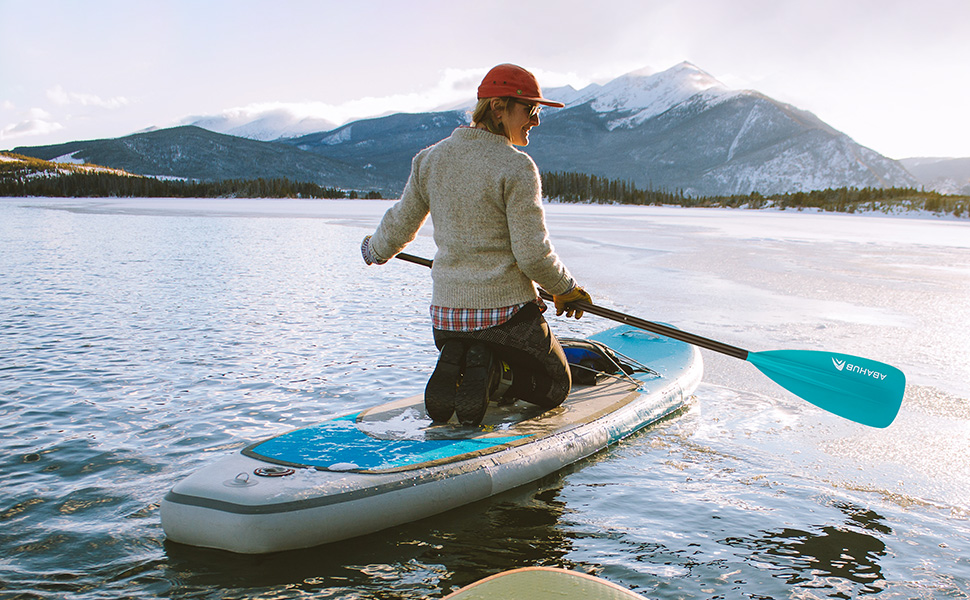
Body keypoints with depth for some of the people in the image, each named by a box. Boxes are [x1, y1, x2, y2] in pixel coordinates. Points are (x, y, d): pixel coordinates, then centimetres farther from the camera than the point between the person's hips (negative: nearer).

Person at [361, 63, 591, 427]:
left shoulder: (430, 159, 3)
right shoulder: (516, 168, -16)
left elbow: (400, 225, 11)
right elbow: (533, 254, -16)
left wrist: (376, 251, 33)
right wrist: (565, 289, 3)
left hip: (445, 313, 6)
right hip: (505, 311, -6)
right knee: (554, 386, 18)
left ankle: (451, 368, -3)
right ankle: (494, 371, -12)